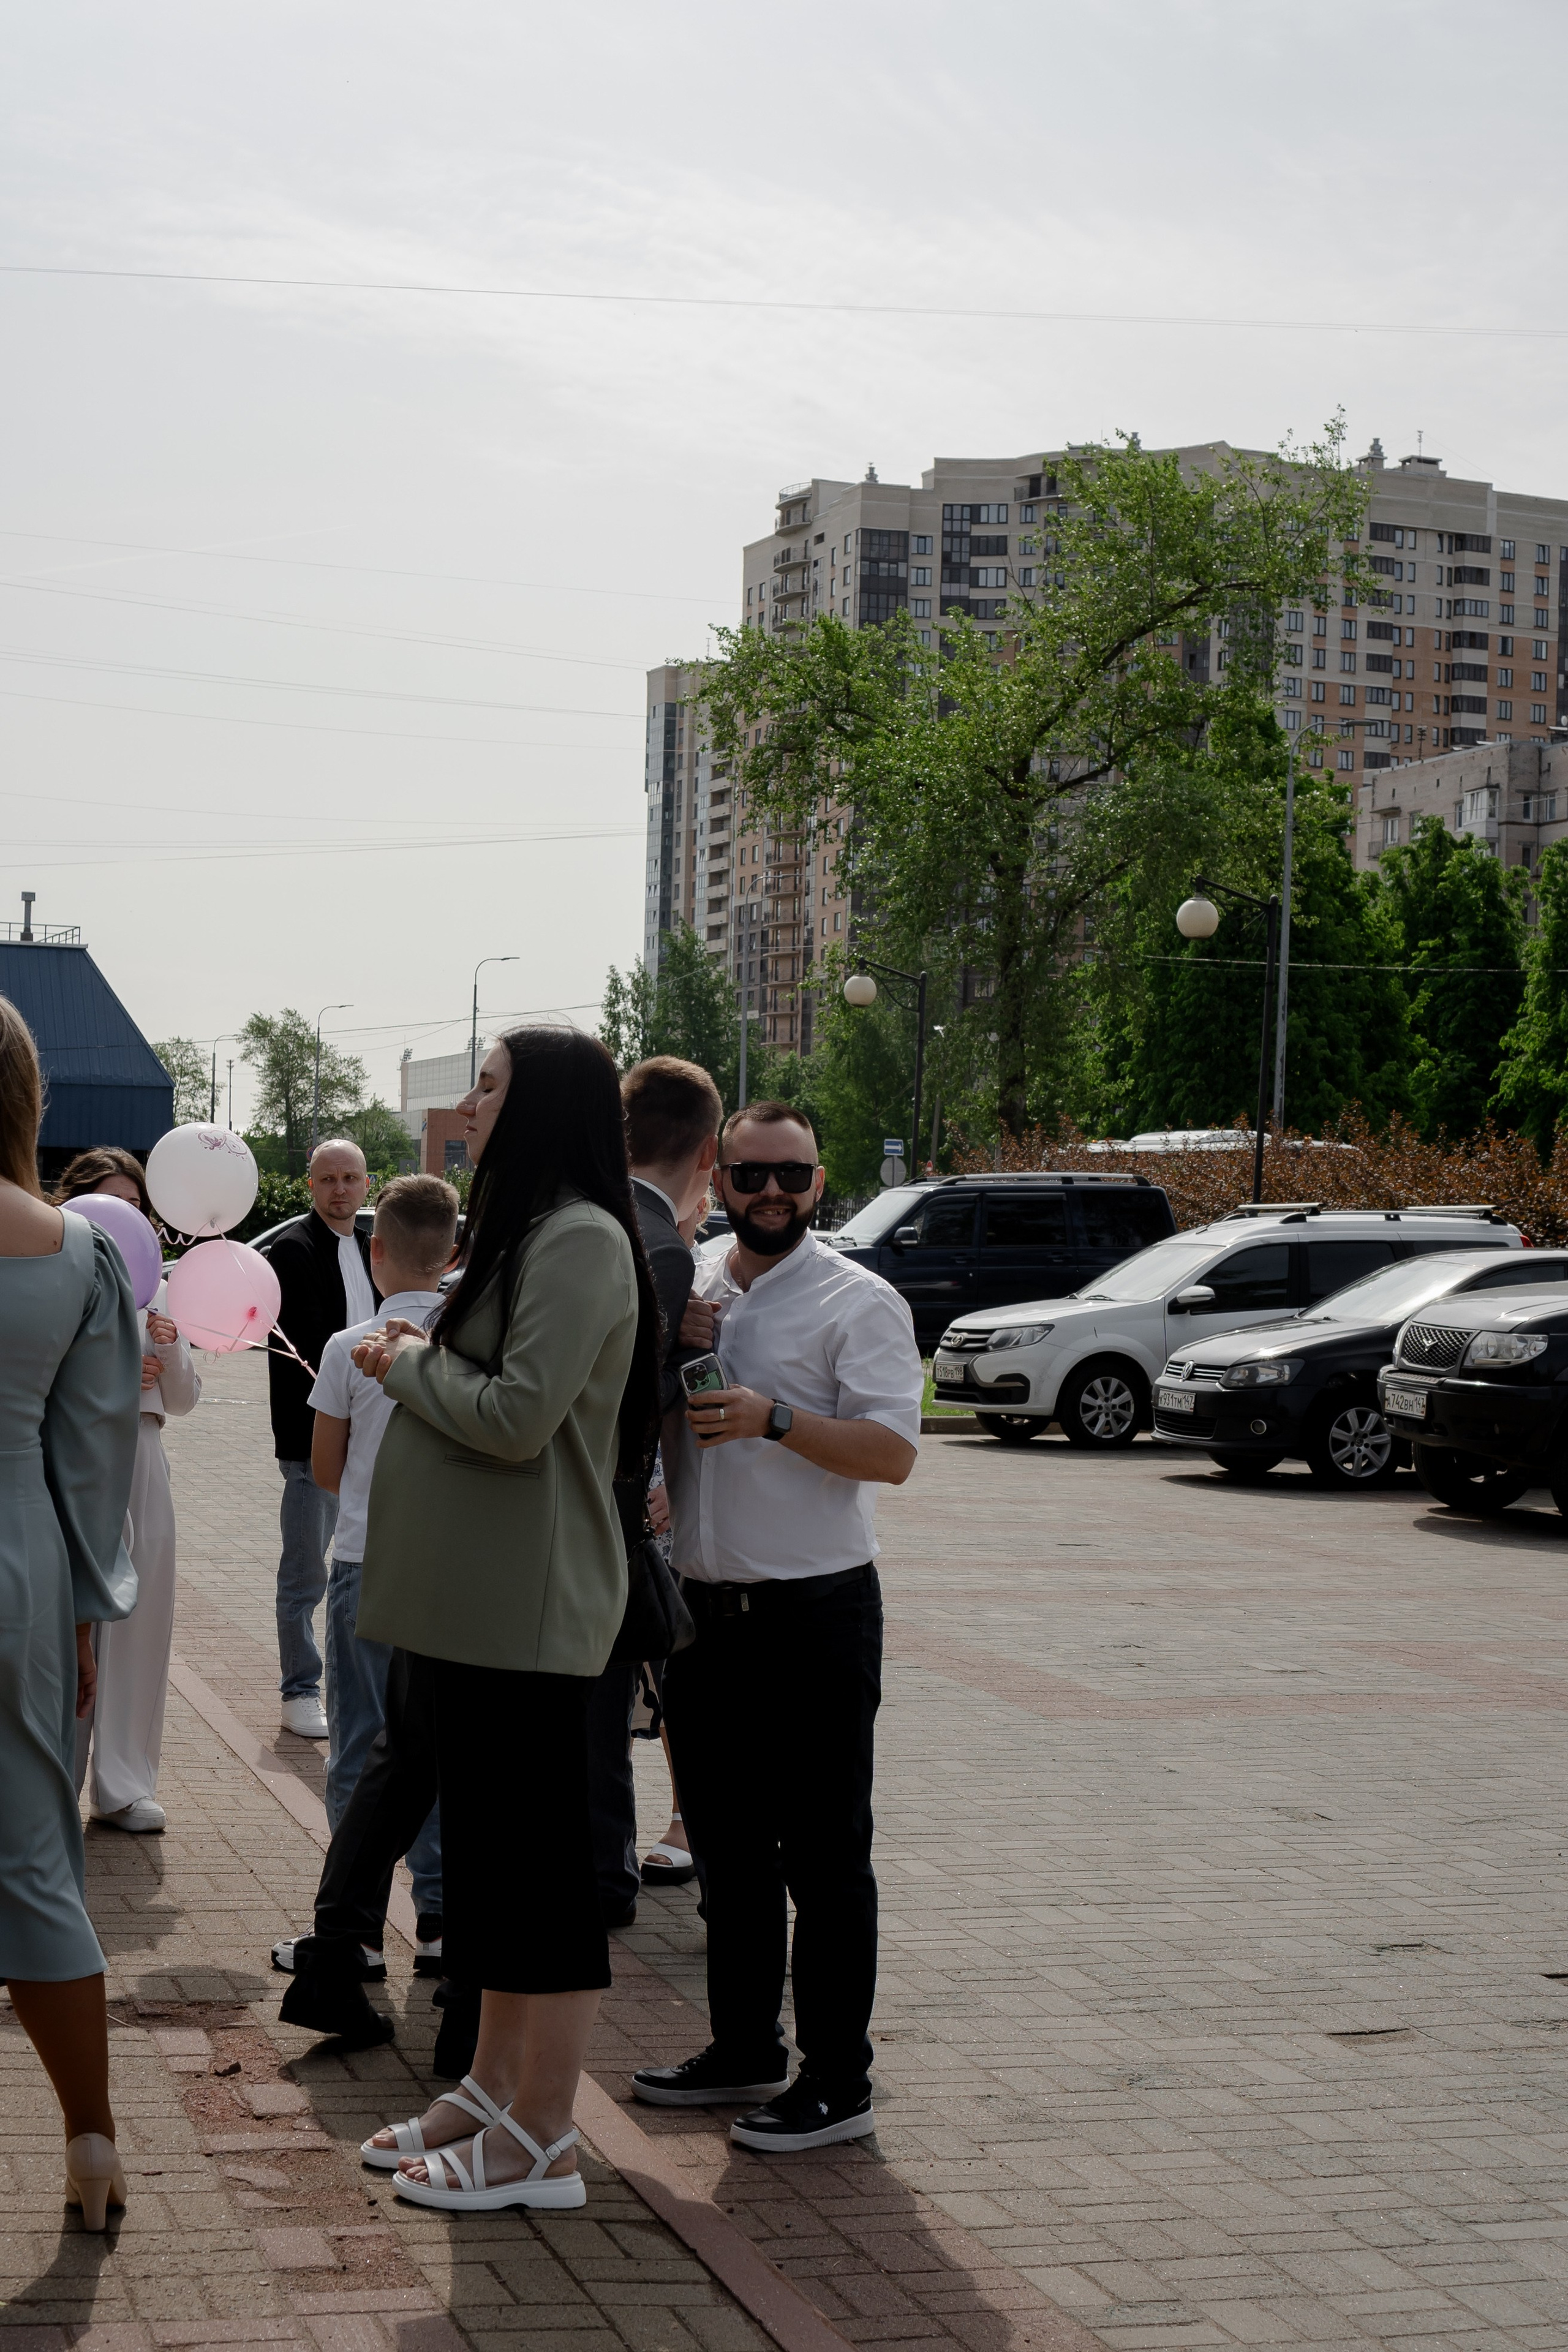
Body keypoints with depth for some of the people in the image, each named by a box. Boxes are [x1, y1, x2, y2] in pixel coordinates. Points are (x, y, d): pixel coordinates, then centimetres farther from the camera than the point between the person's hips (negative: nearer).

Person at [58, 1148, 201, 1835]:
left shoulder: (152, 1289, 15)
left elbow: (184, 1399, 16)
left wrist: (170, 1350, -3)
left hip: (139, 1468, 5)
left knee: (138, 1621, 5)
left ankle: (123, 1785, 14)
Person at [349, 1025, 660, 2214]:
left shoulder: (581, 1239, -15)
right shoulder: (523, 1231, 18)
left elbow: (520, 1417, -23)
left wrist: (411, 1362, -9)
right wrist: (419, 1358, 6)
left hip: (532, 1606, -10)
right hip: (483, 1600, 10)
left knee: (541, 1857, -3)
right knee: (493, 1850, 16)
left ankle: (540, 2143, 4)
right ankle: (494, 2089, 26)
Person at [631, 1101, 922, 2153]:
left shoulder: (859, 1302, -7)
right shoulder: (685, 1289, 12)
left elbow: (893, 1450, -16)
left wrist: (775, 1417, -27)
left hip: (815, 1618, -7)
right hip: (704, 1606, 7)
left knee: (824, 1858, -1)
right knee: (728, 1847, 17)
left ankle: (838, 2083, 7)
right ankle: (744, 2050, 30)